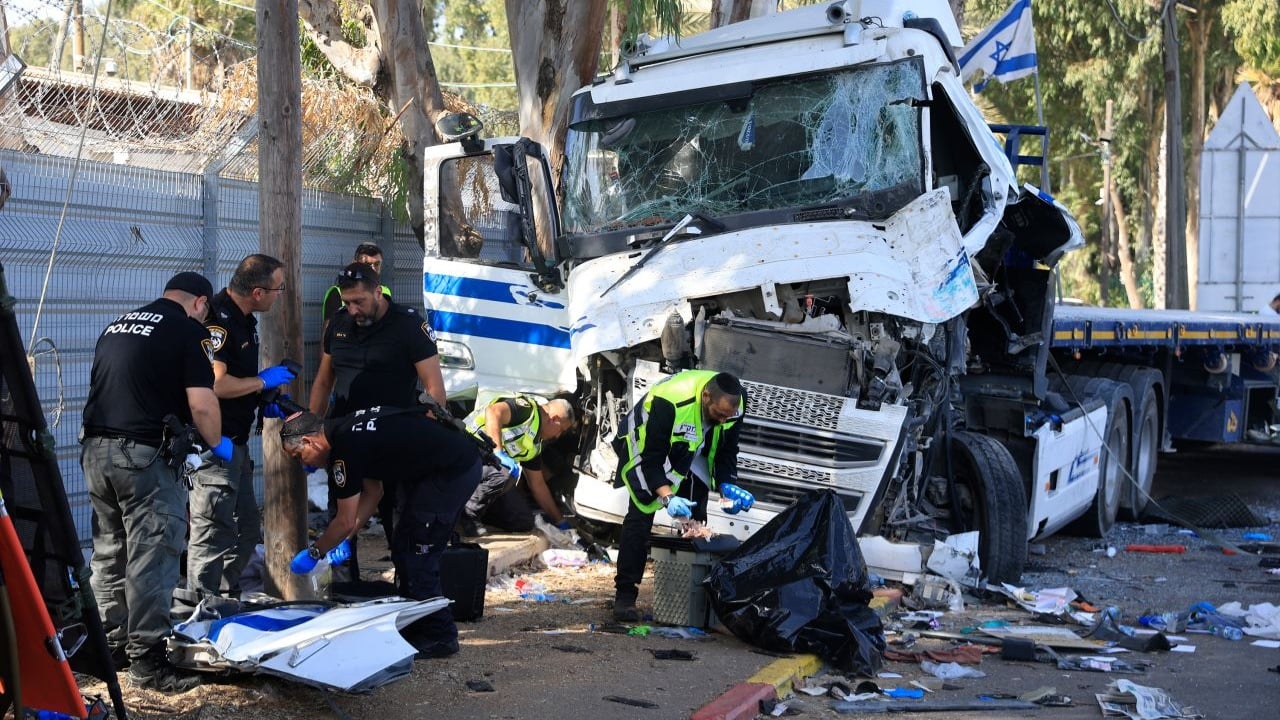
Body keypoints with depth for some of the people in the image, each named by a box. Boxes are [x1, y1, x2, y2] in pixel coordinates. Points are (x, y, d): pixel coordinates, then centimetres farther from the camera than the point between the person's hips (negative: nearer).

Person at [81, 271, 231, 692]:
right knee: (151, 558, -2)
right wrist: (217, 443, 6)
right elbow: (202, 405, -11)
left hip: (95, 449, 8)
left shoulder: (116, 326, 18)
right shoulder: (189, 331, -4)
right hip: (143, 454, -8)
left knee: (108, 553, 17)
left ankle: (110, 646, 26)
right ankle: (147, 659, 1)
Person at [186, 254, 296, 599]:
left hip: (236, 443, 11)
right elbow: (216, 383, -30)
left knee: (246, 532, 18)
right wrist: (262, 381, -17)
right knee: (213, 535, -6)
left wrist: (265, 401, 12)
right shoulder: (217, 320, -20)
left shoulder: (243, 319, 13)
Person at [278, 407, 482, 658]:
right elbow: (373, 491, 21)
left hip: (454, 472, -10)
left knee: (415, 555, -4)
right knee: (403, 548, 16)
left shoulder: (346, 449, -18)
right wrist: (345, 540, 22)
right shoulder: (348, 429, 11)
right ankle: (412, 628, 24)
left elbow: (345, 521, -10)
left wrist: (313, 553, 5)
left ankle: (439, 638, 5)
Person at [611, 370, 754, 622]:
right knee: (640, 516, -16)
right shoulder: (669, 401, -41)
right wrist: (667, 497, -46)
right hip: (646, 446, -6)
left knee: (695, 520, 1)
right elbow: (652, 459, -35)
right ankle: (625, 596, -14)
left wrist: (727, 485, -22)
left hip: (692, 455, 6)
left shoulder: (735, 402, -22)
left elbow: (727, 451, -6)